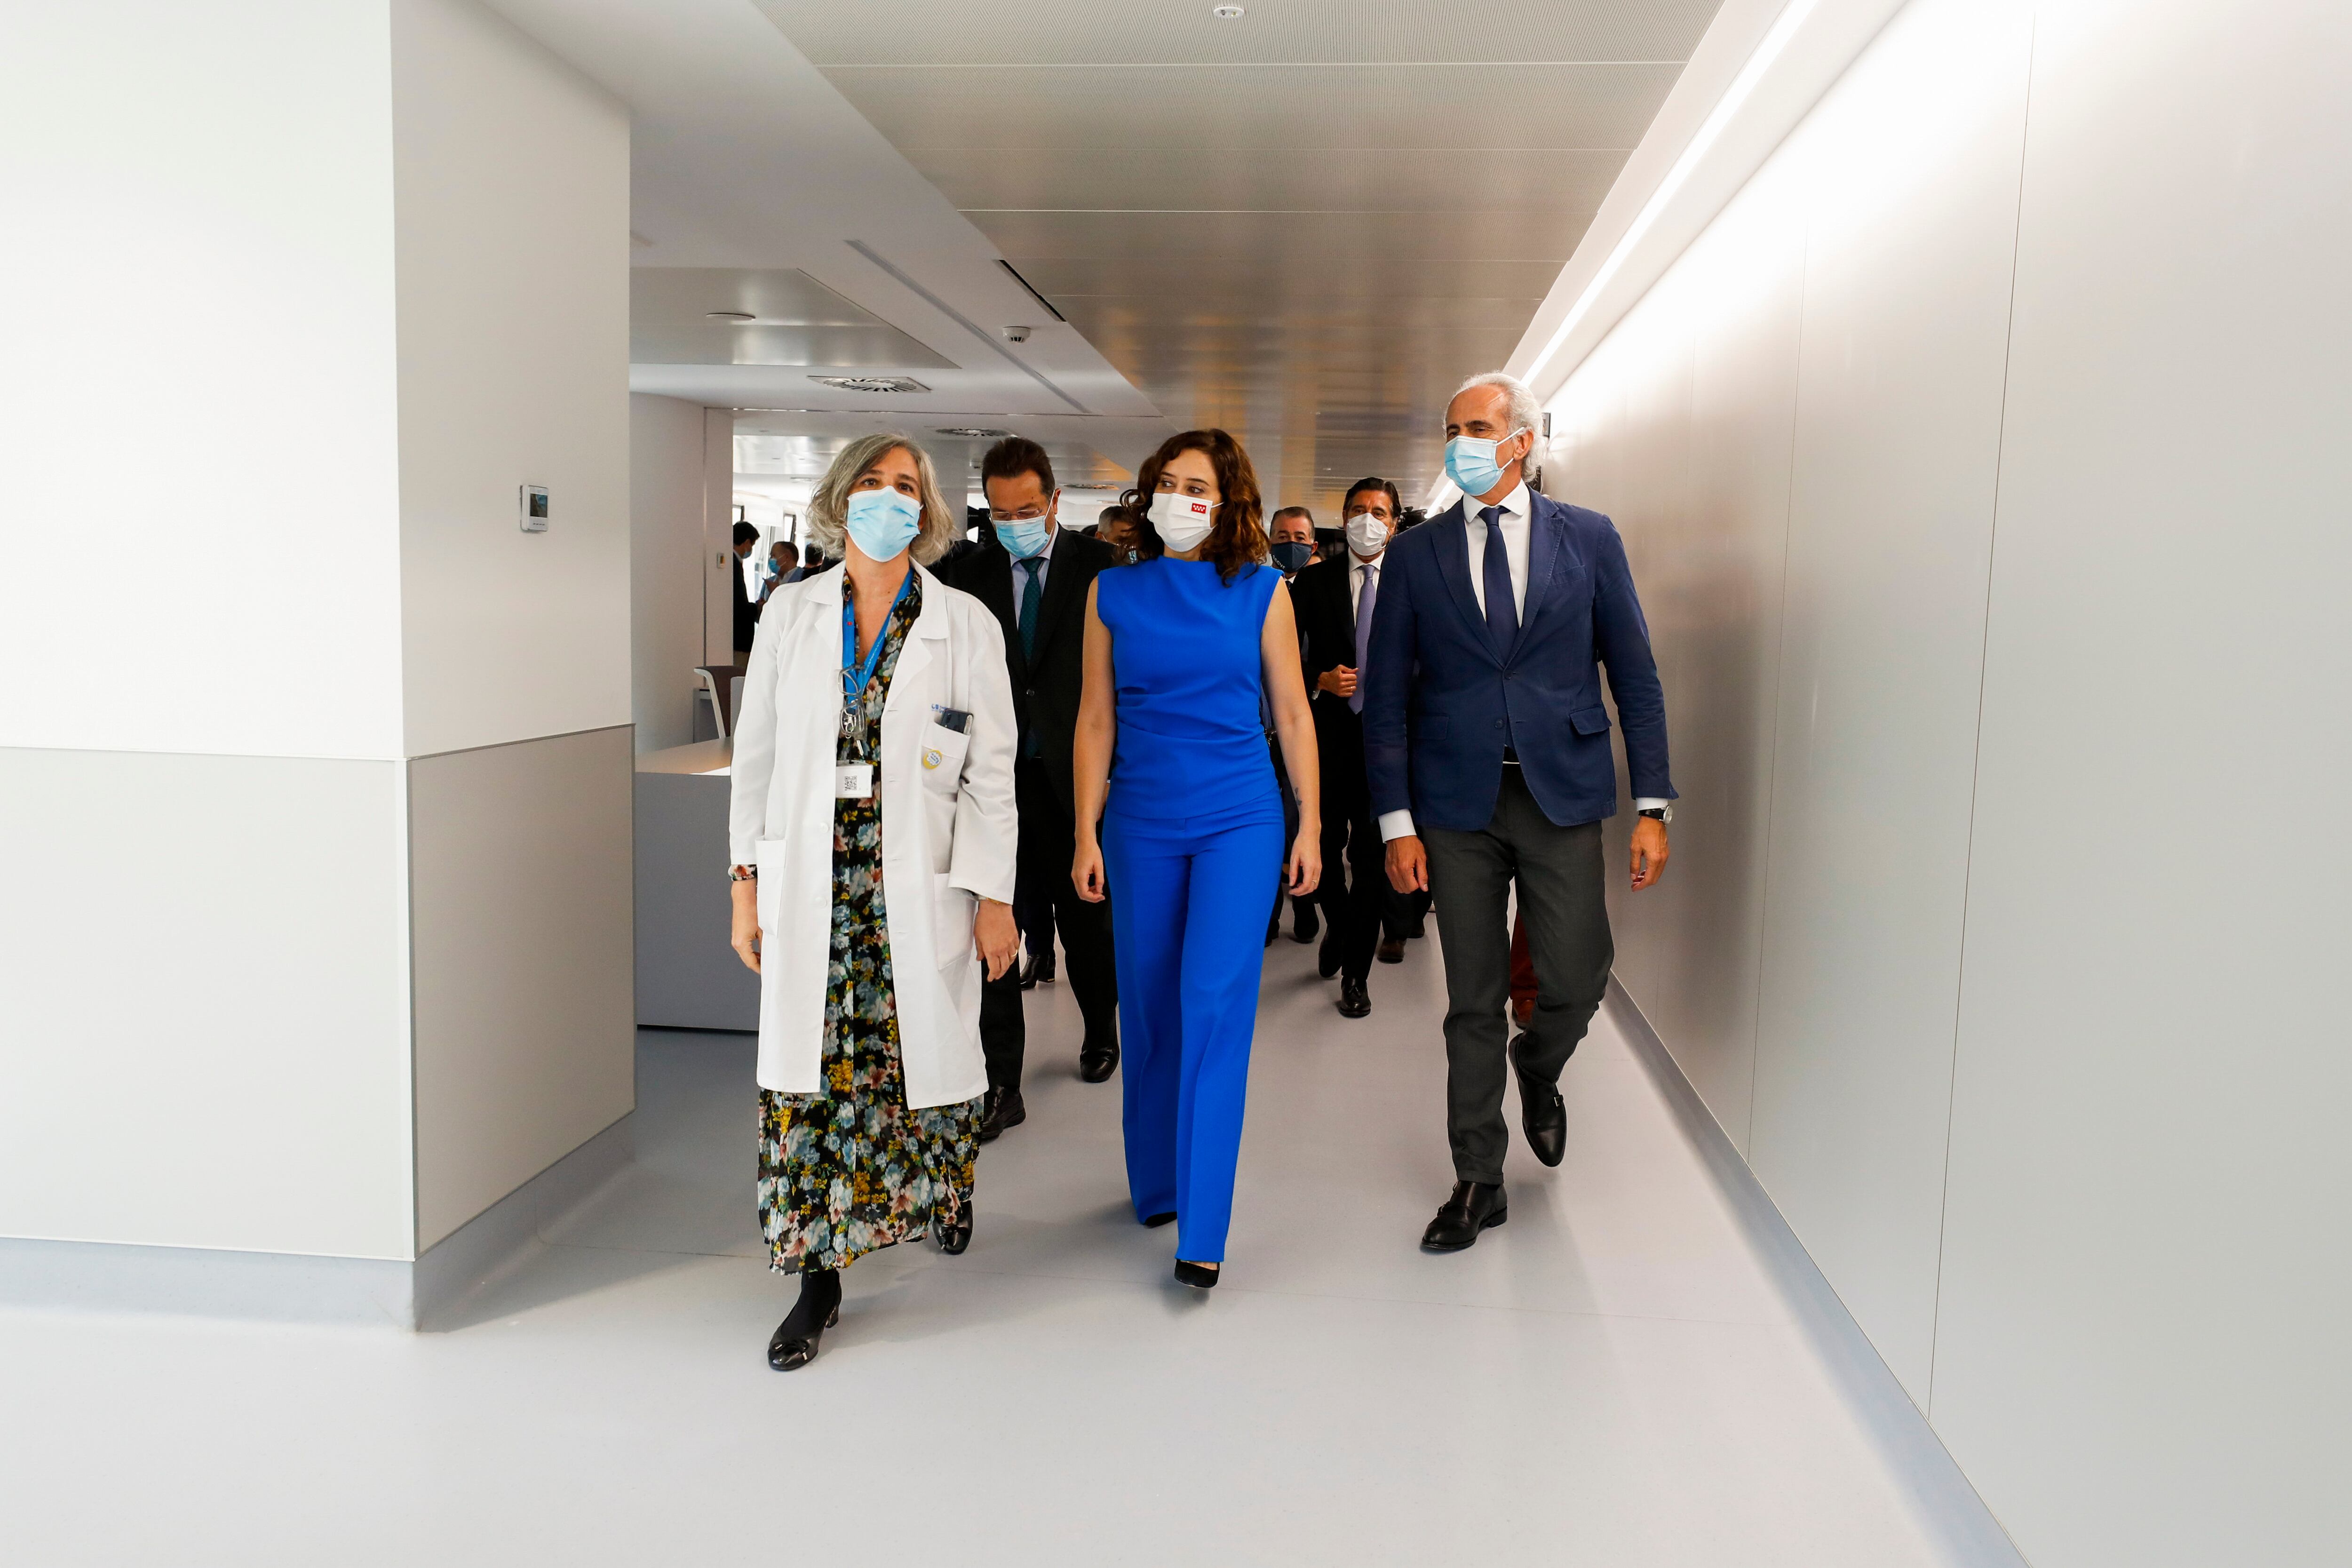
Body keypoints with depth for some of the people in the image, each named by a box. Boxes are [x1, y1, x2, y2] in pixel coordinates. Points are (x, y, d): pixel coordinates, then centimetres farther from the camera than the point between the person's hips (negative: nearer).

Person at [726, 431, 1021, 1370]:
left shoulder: (965, 624, 0)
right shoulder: (791, 613, 5)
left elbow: (991, 773, 0)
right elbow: (757, 754, 7)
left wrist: (994, 898, -4)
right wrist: (746, 884, 3)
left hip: (919, 884, -1)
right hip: (810, 884, 1)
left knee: (928, 1051, 9)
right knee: (810, 1070, 1)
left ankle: (942, 1192, 42)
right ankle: (820, 1275, 14)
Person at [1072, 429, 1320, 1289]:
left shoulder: (1261, 589, 3)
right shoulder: (1113, 593, 6)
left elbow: (1292, 712, 6)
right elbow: (1096, 719, 6)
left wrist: (1311, 825, 3)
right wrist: (1086, 834, 2)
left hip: (1239, 818, -2)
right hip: (1142, 823, 2)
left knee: (1215, 1000, -11)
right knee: (1149, 1004, 10)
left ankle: (1201, 1231, -5)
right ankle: (1156, 1184, 30)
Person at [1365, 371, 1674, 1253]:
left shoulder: (1589, 539, 3)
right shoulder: (1415, 555, 4)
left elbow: (1634, 676, 3)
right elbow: (1387, 696, 3)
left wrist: (1653, 807, -2)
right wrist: (1397, 822, -3)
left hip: (1561, 796, 0)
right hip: (1456, 806, 1)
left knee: (1575, 984, 0)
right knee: (1473, 1004, 7)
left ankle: (1538, 1074, 36)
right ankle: (1478, 1185, 21)